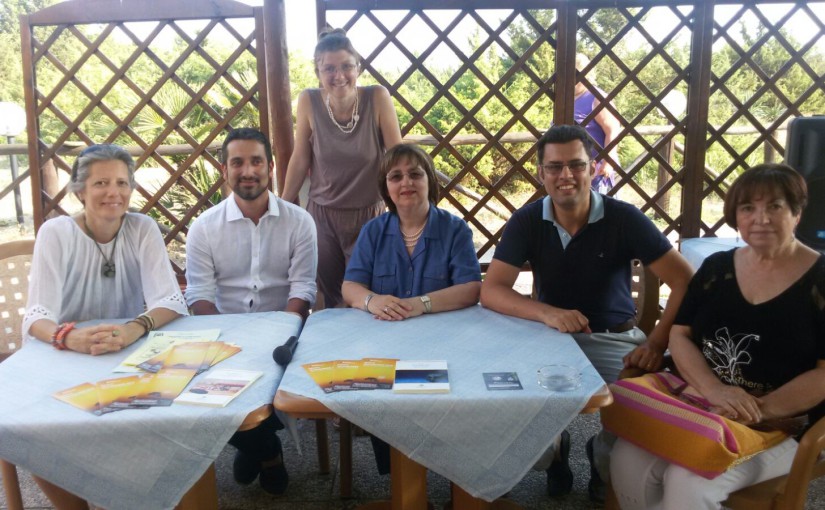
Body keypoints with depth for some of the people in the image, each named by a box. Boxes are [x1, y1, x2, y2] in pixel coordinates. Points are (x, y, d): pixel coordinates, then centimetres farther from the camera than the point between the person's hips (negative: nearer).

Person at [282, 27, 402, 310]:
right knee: (329, 299, 15)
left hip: (368, 215, -1)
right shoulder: (308, 101, -11)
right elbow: (300, 159, -1)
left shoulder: (377, 97, -15)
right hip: (322, 215, 2)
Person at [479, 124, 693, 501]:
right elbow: (491, 291, -16)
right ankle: (553, 452, 12)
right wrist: (547, 313, -34)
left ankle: (603, 466, 14)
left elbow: (685, 282, -15)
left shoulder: (624, 219, -13)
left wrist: (656, 343, -30)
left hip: (614, 339, 0)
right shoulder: (526, 222, -9)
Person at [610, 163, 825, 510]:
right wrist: (714, 391, -16)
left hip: (781, 427, -3)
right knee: (628, 461, -21)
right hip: (699, 406, 4)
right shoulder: (716, 268, 8)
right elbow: (679, 336, 3)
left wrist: (760, 410, -21)